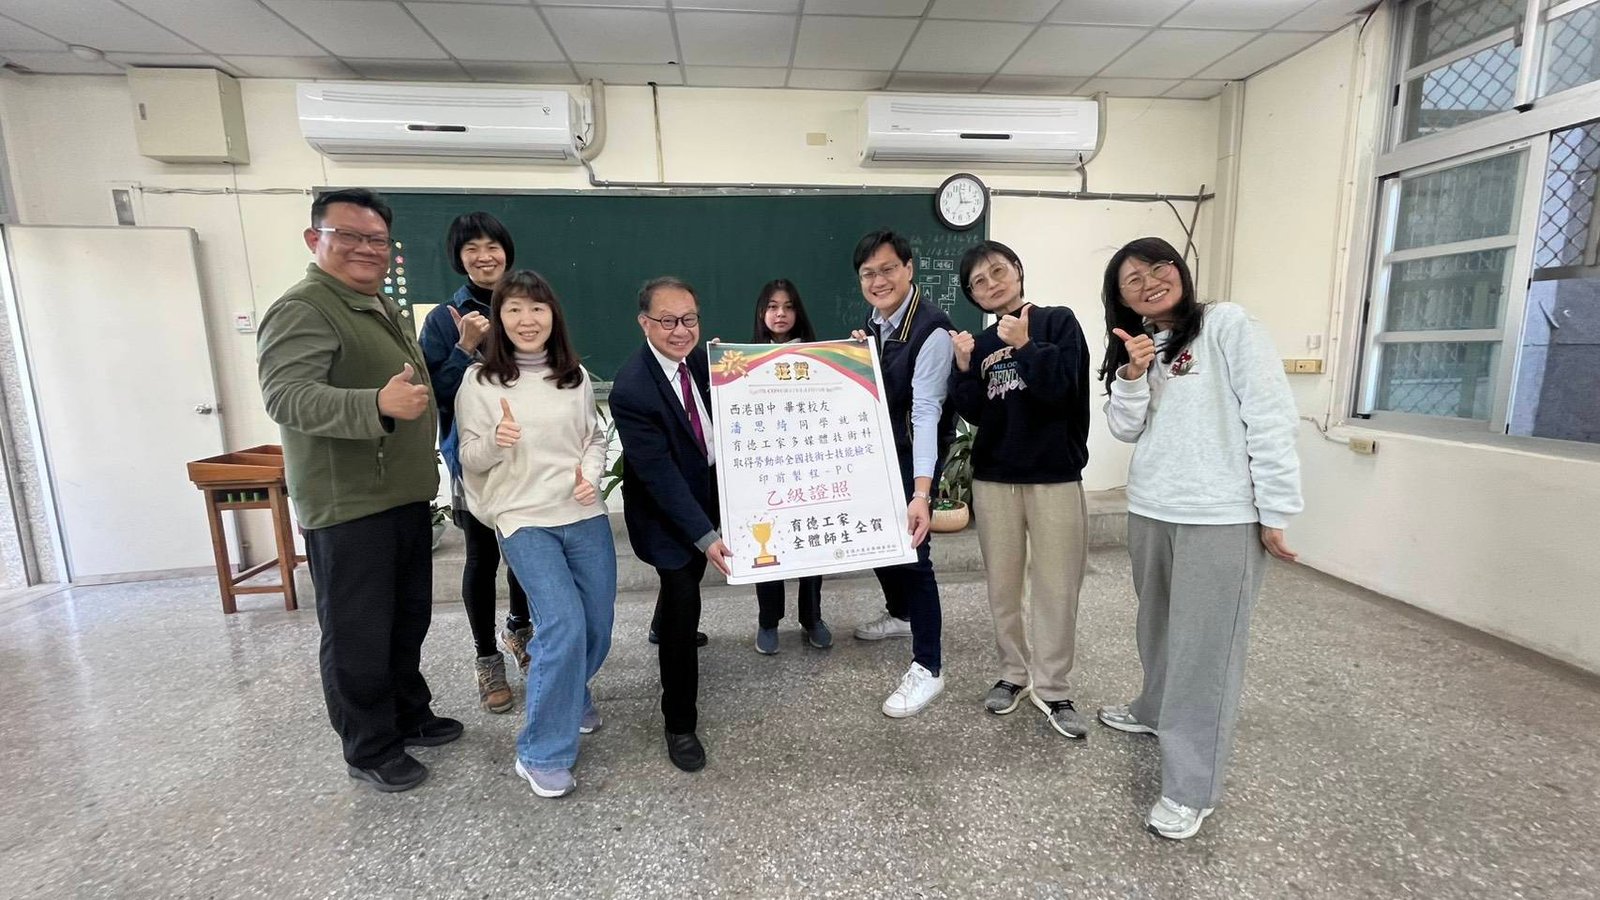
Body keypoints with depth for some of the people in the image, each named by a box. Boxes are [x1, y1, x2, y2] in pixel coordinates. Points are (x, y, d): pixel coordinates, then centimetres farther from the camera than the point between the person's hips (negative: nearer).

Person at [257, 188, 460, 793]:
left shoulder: (386, 310, 17)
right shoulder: (303, 310, -13)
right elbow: (285, 396, -28)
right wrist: (379, 405, -41)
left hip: (407, 496, 9)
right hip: (348, 508, -9)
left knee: (408, 621, 20)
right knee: (360, 636, 4)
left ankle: (410, 715, 37)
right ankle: (370, 750, 22)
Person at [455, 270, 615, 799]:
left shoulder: (575, 377, 5)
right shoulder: (479, 381, -3)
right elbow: (470, 459, 0)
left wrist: (592, 473, -5)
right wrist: (495, 441, -21)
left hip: (585, 515, 4)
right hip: (524, 520, -4)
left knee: (599, 625, 10)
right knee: (564, 627, -15)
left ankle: (571, 694, 44)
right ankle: (542, 754, 6)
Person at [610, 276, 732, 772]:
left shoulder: (700, 358, -8)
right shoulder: (632, 388, -29)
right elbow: (658, 473, -30)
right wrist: (706, 536, -33)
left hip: (709, 493, 7)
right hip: (666, 509, -7)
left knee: (684, 580, 27)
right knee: (684, 601, -7)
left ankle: (664, 629, 61)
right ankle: (680, 723, 12)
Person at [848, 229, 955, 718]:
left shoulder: (931, 330, -23)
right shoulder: (875, 321, 3)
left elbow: (926, 412, -30)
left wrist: (921, 494, -37)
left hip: (913, 455, -8)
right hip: (876, 451, 8)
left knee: (910, 551, -7)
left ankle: (927, 667, 9)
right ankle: (900, 614, 46)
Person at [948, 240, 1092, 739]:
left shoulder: (1057, 321, 0)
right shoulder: (981, 343, 10)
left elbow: (1061, 386, -13)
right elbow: (973, 413, 1)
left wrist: (1025, 346, -20)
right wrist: (964, 369, -12)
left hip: (1054, 475, -3)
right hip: (993, 477, 4)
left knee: (1056, 586, 1)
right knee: (1003, 584, 10)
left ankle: (1051, 687, 16)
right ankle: (1014, 673, 26)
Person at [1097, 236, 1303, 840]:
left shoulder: (1227, 324, -7)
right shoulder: (1136, 346, 12)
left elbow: (1271, 419, -11)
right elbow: (1125, 430, 5)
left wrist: (1274, 514, -12)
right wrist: (1132, 376, -12)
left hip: (1222, 517, -6)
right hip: (1150, 512, 7)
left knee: (1204, 644, 0)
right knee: (1159, 625, 21)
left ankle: (1191, 788, 10)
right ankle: (1157, 710, 43)